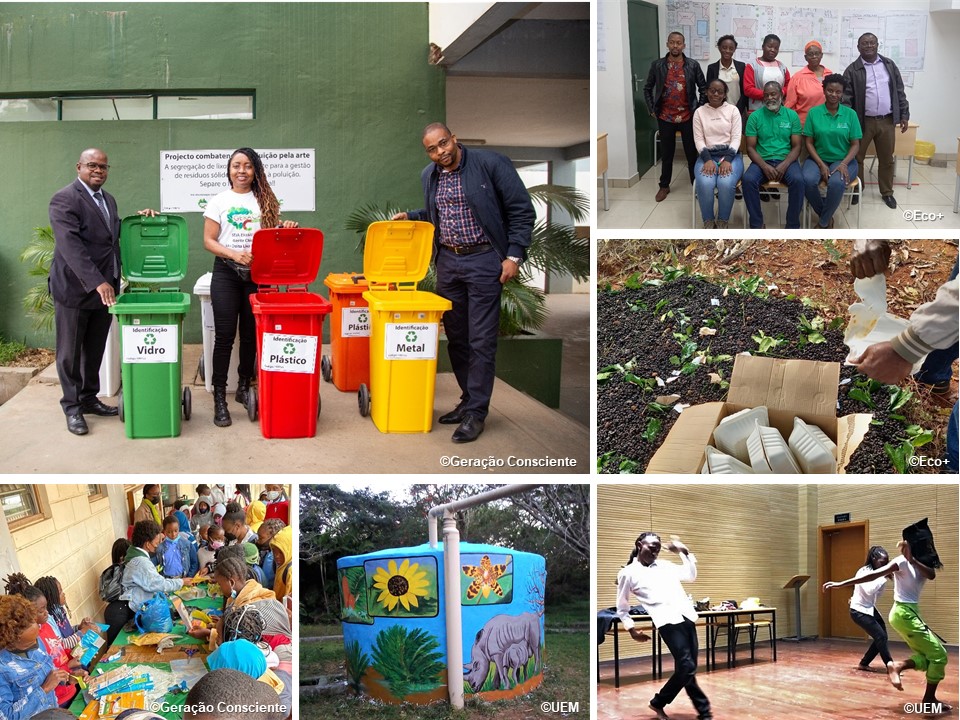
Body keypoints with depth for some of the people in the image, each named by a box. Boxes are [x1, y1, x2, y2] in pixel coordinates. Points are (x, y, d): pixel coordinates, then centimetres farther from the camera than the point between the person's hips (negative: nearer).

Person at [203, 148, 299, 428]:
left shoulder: (266, 201, 7)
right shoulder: (219, 202, 2)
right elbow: (208, 241, -2)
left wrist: (286, 228, -14)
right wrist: (235, 254, -19)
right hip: (226, 273, -2)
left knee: (251, 334, 9)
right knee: (224, 334, -5)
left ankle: (244, 388, 24)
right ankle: (219, 398, -2)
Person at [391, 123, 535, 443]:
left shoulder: (491, 164, -10)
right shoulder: (429, 176, 10)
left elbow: (522, 211, -8)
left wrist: (514, 255, -14)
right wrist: (410, 217, 8)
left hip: (483, 261, -6)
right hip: (447, 261, 7)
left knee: (481, 341, -5)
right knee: (456, 338, 11)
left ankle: (476, 413, 0)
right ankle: (468, 401, 24)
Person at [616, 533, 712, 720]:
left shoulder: (664, 566, 21)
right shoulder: (628, 573, 8)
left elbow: (691, 575, 29)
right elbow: (621, 609, 13)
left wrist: (685, 552, 17)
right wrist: (632, 631, 4)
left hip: (686, 617, 6)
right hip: (667, 621, -6)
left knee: (686, 668, 3)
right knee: (687, 667, -14)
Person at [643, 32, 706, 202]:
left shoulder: (693, 65, -3)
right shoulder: (657, 65, -2)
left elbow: (703, 88, 3)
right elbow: (648, 89, 6)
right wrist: (652, 109, 0)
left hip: (688, 117, -1)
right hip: (665, 117, 1)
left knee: (692, 152, 7)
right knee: (667, 153, 11)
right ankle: (664, 186, 22)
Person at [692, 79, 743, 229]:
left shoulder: (733, 110, 7)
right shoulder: (699, 112, 10)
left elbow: (736, 138, -1)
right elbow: (698, 139, 2)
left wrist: (727, 160, -17)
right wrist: (707, 159, -16)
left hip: (730, 155, -1)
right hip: (707, 155, 1)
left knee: (726, 183, -32)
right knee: (705, 184, -32)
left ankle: (723, 222, -10)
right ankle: (708, 222, -11)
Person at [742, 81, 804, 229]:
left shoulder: (792, 115, 6)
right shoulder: (755, 117, 4)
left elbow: (796, 146, 3)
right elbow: (750, 148, 1)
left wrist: (784, 165, -16)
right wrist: (765, 166, -16)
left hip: (786, 161, 0)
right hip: (762, 161, 0)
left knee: (798, 180, -32)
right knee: (748, 180, -32)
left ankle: (792, 226, -18)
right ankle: (757, 224, -17)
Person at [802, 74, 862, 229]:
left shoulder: (850, 114, 0)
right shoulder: (813, 112, 0)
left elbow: (855, 145, 1)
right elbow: (809, 142, -1)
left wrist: (844, 163, -17)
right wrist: (821, 165, -14)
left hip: (843, 160, -1)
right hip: (818, 159, 1)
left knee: (837, 183, -34)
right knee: (808, 180, -32)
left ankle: (823, 223, -11)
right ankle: (826, 215, -5)